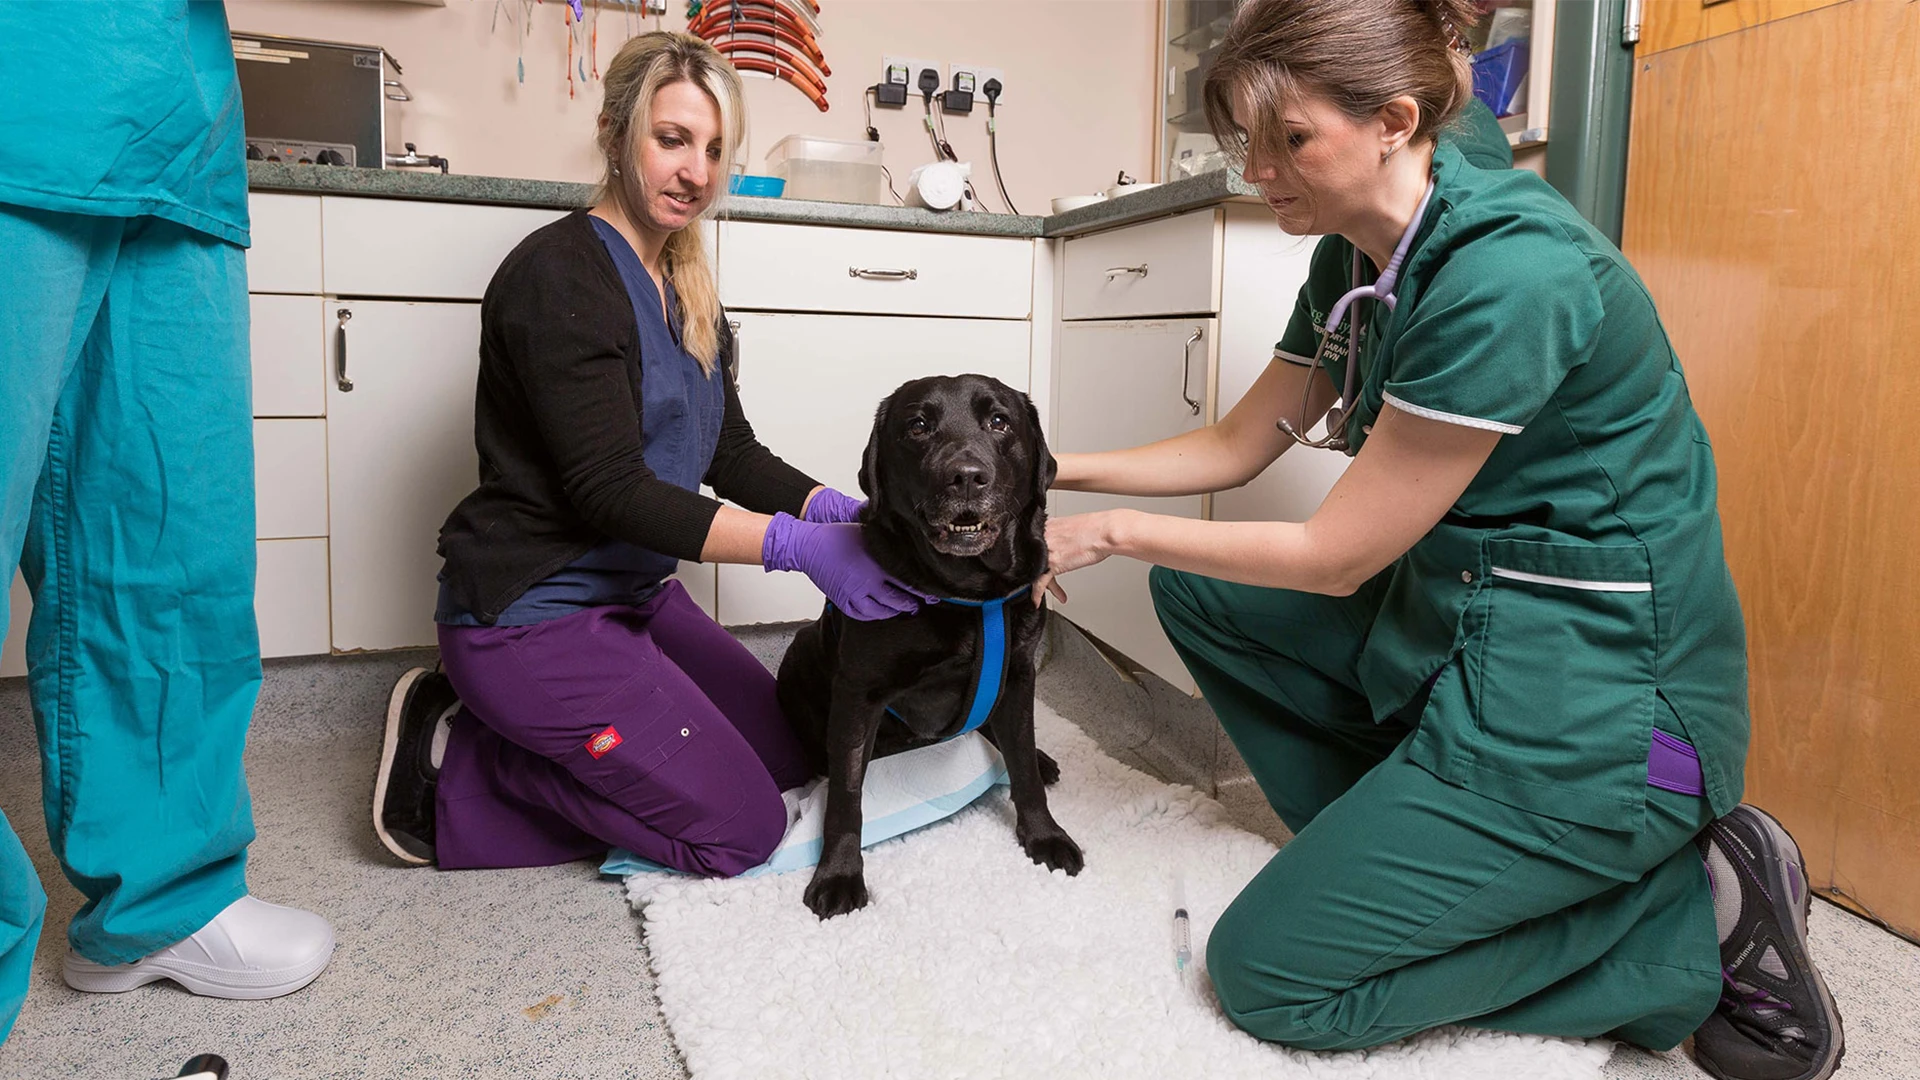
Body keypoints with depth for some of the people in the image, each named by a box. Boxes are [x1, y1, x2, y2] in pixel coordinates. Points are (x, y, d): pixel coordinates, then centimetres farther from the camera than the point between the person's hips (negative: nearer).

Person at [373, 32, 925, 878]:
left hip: (634, 597, 9)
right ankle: (457, 772, 1)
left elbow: (731, 455, 8)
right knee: (742, 827, -8)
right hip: (532, 615, -9)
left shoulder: (685, 292, 10)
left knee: (790, 753, 11)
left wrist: (839, 512, -11)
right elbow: (611, 491, -24)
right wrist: (796, 545, -30)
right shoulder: (559, 274, -18)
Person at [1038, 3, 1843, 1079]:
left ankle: (1698, 910, 2)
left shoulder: (1507, 272, -26)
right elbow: (1238, 444, 11)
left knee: (1266, 972, -6)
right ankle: (1381, 838, 13)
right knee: (1194, 591, 9)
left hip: (1593, 691, -9)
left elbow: (1338, 556, -20)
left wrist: (1113, 532, -11)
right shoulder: (1356, 258, 3)